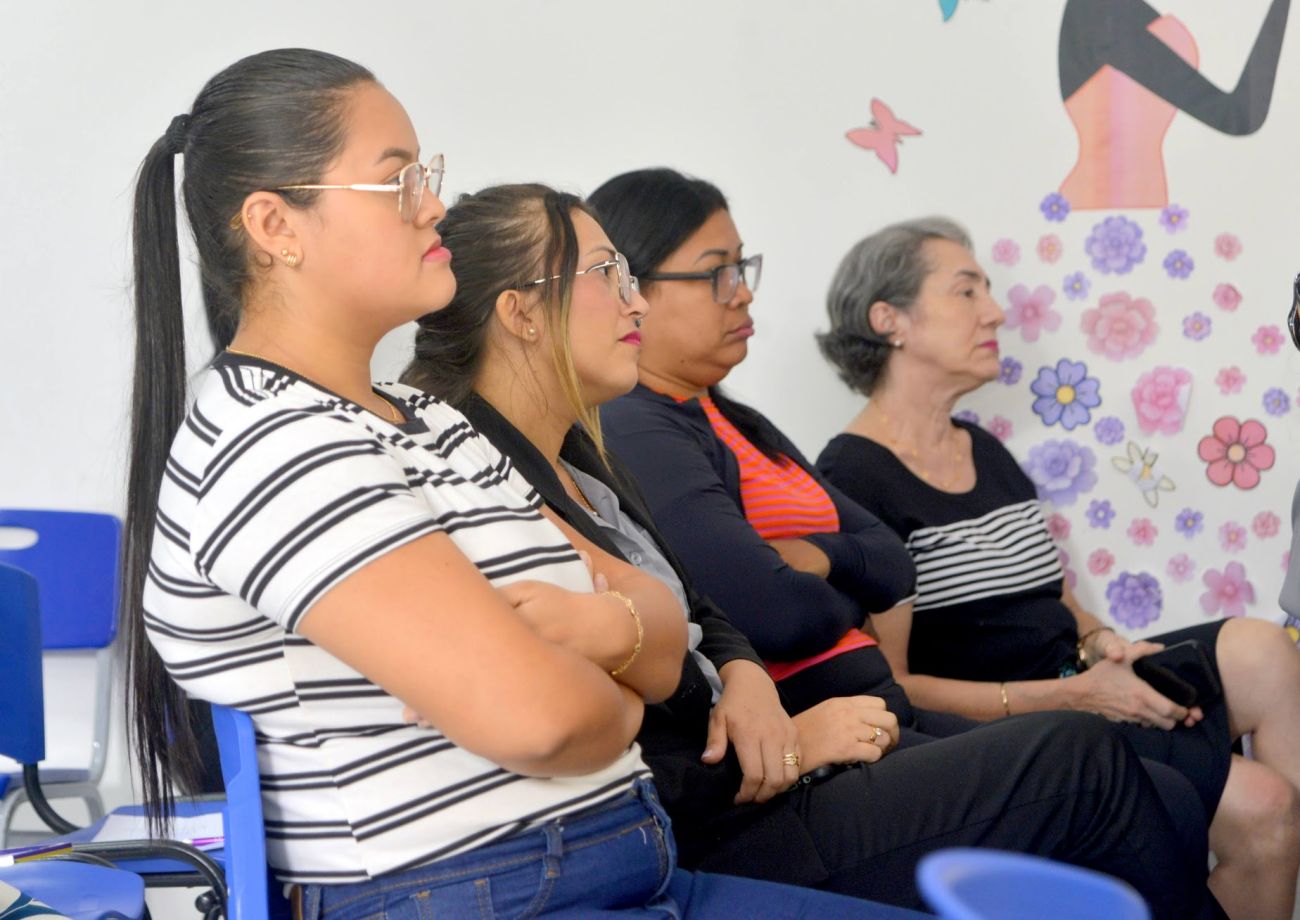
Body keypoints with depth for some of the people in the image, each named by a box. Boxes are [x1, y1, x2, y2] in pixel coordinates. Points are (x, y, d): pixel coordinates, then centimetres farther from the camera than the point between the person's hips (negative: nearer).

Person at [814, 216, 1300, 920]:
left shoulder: (985, 452, 17)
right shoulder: (855, 478, -10)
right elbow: (886, 686, -15)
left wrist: (1101, 643, -4)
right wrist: (1074, 696, -18)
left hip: (1073, 690, 8)